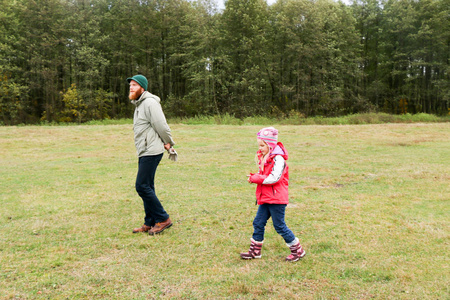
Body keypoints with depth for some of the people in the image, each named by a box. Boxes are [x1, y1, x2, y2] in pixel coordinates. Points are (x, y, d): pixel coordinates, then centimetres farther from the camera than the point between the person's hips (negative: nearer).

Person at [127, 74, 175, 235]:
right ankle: (150, 223, 19)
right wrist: (167, 143, 8)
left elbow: (161, 125, -17)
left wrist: (168, 143, -4)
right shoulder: (139, 104, 19)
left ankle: (162, 219, 1)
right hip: (144, 152, 10)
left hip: (151, 152, -10)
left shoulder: (150, 103, -13)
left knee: (142, 186, -10)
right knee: (147, 187, 11)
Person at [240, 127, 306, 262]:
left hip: (276, 199, -9)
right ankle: (255, 251, 24)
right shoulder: (264, 157, 11)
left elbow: (274, 178, -25)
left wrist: (255, 178, -19)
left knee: (280, 226, 1)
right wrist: (254, 177, 2)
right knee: (258, 223, 11)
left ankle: (298, 250, 17)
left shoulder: (278, 158, -18)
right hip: (265, 198, 9)